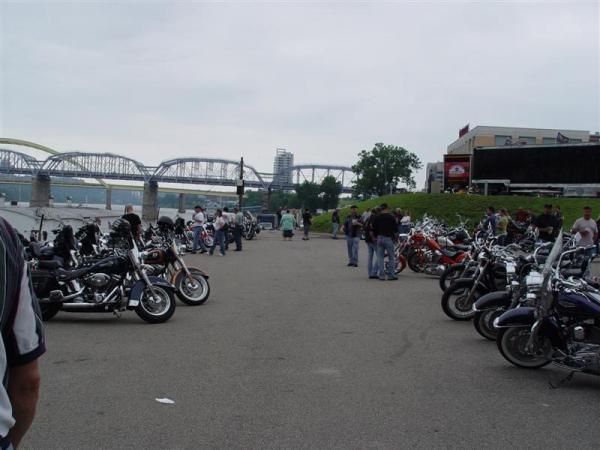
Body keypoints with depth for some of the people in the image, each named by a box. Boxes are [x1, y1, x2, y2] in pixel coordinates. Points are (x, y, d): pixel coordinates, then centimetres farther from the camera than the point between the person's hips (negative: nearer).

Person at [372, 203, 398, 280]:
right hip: (388, 238, -4)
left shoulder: (377, 218, 4)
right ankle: (391, 275, 2)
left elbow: (374, 229, 6)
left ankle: (381, 275, 5)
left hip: (379, 238, 4)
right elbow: (396, 229, -4)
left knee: (380, 257, 7)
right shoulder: (391, 217, -7)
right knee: (391, 257, 4)